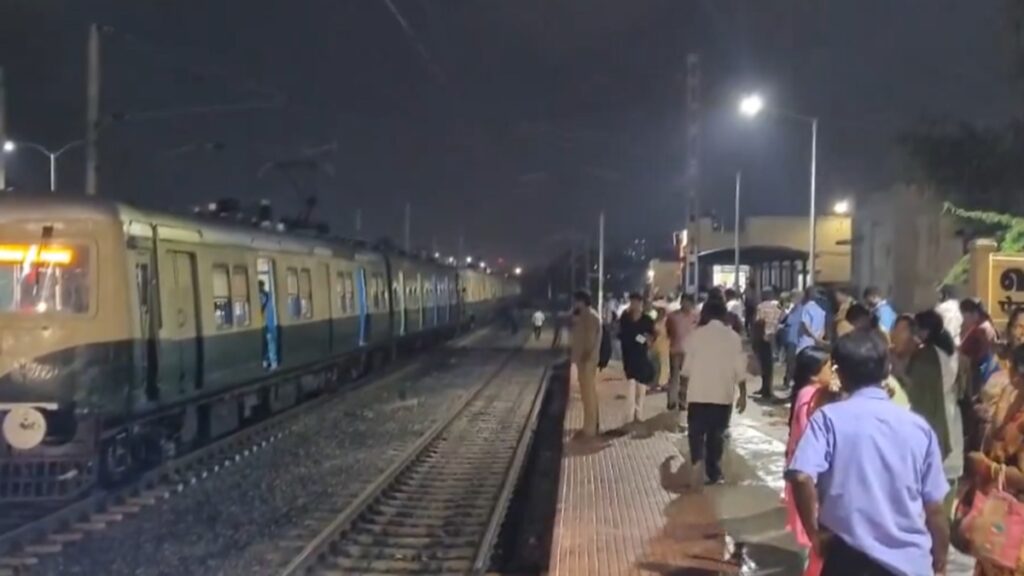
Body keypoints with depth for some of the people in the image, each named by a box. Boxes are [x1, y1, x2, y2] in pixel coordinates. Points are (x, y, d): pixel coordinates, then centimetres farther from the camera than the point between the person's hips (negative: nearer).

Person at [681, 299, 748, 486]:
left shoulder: (696, 335, 1)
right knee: (716, 435, 13)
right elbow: (740, 369, -1)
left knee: (696, 433, 6)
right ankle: (713, 473, 16)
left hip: (698, 394, -1)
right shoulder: (733, 336, 0)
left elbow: (687, 366, 5)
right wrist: (743, 394, 7)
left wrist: (686, 388, 19)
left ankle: (697, 464, -17)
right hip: (723, 395, 1)